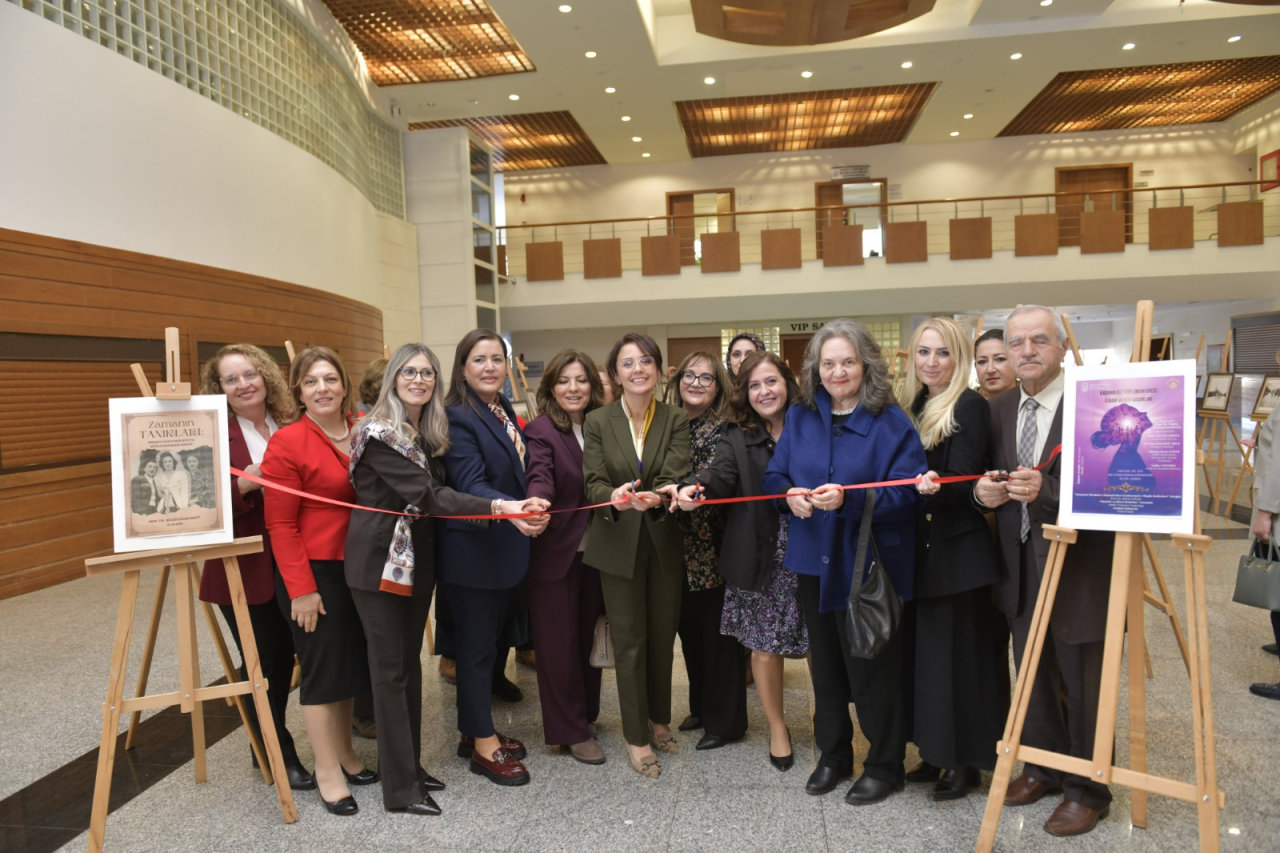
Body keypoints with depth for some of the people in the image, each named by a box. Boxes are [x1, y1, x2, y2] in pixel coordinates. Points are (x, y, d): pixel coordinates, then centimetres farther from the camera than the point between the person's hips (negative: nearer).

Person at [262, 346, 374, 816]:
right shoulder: (287, 443, -13)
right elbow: (280, 525, -12)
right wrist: (301, 589, -14)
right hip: (314, 571, -5)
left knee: (352, 660, 16)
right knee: (322, 667, 6)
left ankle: (344, 752, 35)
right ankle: (327, 770, 22)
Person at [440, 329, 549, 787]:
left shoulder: (504, 412, 10)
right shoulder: (457, 417, -16)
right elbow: (470, 484, -27)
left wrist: (528, 512, 4)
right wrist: (506, 509, -43)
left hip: (506, 548, 9)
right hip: (473, 550, -8)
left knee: (494, 640, 17)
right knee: (476, 644, 4)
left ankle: (476, 730, 33)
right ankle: (484, 746, 18)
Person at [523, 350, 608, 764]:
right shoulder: (541, 430, -10)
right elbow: (540, 477, -27)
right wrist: (537, 504, -47)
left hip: (595, 550, 5)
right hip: (555, 552, -5)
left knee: (589, 636, 16)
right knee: (559, 642, 5)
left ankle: (586, 714, 34)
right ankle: (571, 732, 19)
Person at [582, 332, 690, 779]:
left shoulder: (676, 419, -2)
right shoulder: (597, 422, -3)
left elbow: (675, 476, -14)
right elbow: (593, 483, -9)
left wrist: (655, 497, -37)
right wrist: (614, 497, -32)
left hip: (665, 541, 1)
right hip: (618, 544, -1)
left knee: (663, 634, 13)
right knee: (629, 639, 5)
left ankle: (659, 719, 34)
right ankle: (636, 737, 19)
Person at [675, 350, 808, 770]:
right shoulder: (737, 437, 2)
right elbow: (720, 473, -14)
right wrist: (695, 489, -36)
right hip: (761, 560, 1)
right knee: (764, 647, 8)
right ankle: (777, 728, 31)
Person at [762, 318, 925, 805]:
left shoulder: (892, 423, -10)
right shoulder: (800, 418, 5)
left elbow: (905, 494, -16)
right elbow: (773, 476, 7)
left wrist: (848, 499, -29)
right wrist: (790, 494, -15)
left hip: (869, 566, -5)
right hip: (814, 562, 5)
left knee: (872, 669, 6)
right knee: (825, 664, 18)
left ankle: (884, 765, 28)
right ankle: (833, 754, 37)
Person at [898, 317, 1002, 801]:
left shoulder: (970, 407, -9)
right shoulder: (912, 408, 12)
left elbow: (963, 479, -18)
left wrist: (936, 486, -34)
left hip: (957, 550, -7)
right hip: (918, 548, 8)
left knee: (959, 652, 1)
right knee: (923, 650, 13)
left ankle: (967, 761, 17)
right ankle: (936, 754, 27)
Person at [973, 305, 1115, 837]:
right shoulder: (1000, 409, 7)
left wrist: (1046, 489, -32)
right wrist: (985, 492, -9)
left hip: (1079, 568, -6)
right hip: (1021, 567, 6)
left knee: (1083, 687, 9)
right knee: (1033, 676, 20)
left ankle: (1087, 789, 28)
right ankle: (1043, 766, 40)